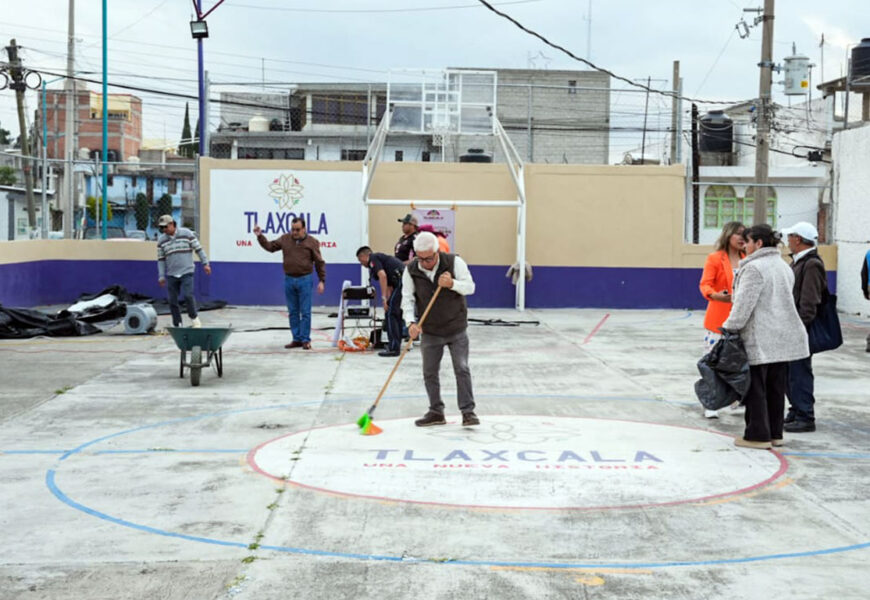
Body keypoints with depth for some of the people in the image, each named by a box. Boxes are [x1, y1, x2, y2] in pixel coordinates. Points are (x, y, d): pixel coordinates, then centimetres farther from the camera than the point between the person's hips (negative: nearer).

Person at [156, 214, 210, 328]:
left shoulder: (186, 233, -3)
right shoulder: (161, 240, 5)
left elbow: (198, 248, 1)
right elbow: (161, 259, 9)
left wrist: (205, 263, -2)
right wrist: (161, 276, 5)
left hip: (186, 272, -3)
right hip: (171, 275, 3)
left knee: (188, 295, -18)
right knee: (172, 301, 1)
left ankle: (194, 318, 4)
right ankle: (177, 325, 11)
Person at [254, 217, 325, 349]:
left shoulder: (312, 242, -4)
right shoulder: (285, 239, 5)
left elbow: (319, 263, -1)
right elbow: (270, 246, 13)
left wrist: (321, 280, -4)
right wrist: (260, 236, 0)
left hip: (304, 280, -4)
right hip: (289, 280, 4)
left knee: (305, 312, -2)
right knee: (293, 312, 8)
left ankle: (305, 340, 5)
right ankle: (296, 339, 15)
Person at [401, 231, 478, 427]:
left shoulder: (454, 262, -13)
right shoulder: (411, 270, -10)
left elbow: (470, 287, -11)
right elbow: (407, 299, -8)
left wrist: (452, 284, -31)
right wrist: (411, 322, -22)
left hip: (456, 329, -2)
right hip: (430, 332, 2)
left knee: (462, 369, -4)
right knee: (429, 373, 7)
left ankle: (468, 411, 3)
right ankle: (436, 412, 20)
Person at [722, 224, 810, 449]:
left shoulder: (754, 268, -13)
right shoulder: (784, 266, 15)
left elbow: (744, 304, -18)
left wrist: (730, 328, -10)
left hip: (760, 340, -9)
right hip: (784, 337, 9)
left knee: (756, 388, -1)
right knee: (776, 387, 12)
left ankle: (758, 435, 3)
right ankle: (775, 433, 19)